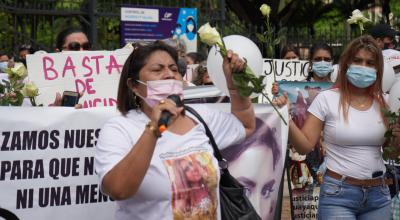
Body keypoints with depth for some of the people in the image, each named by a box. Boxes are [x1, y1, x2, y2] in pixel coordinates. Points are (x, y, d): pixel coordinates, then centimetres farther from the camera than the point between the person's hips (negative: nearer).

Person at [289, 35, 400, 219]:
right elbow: (305, 146, -7)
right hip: (338, 194, -4)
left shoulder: (383, 103, 5)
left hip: (378, 194, 4)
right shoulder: (327, 99, -5)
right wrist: (285, 119, -21)